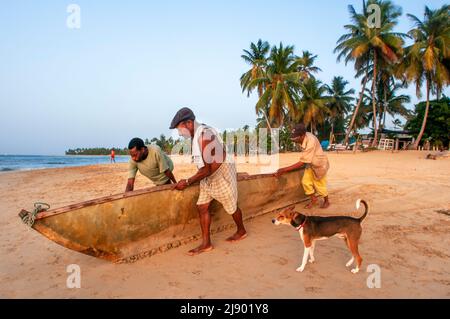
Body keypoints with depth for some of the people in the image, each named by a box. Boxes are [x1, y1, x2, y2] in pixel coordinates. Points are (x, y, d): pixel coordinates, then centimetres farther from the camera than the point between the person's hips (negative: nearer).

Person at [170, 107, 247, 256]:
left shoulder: (205, 135, -29)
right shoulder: (196, 135, -1)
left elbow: (207, 169, -28)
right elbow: (204, 166, 7)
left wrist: (187, 182, -21)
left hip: (222, 172, -8)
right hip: (209, 175, 8)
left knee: (231, 206, 10)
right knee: (202, 207, 2)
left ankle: (241, 231, 35)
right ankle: (206, 243, 8)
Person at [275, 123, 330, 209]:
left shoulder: (310, 143, -40)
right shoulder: (304, 136, -16)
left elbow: (301, 163, -36)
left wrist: (284, 170, -36)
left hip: (319, 164, -7)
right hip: (310, 164, 7)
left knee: (319, 185, 9)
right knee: (306, 182, 2)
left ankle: (326, 201, 34)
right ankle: (313, 199, 23)